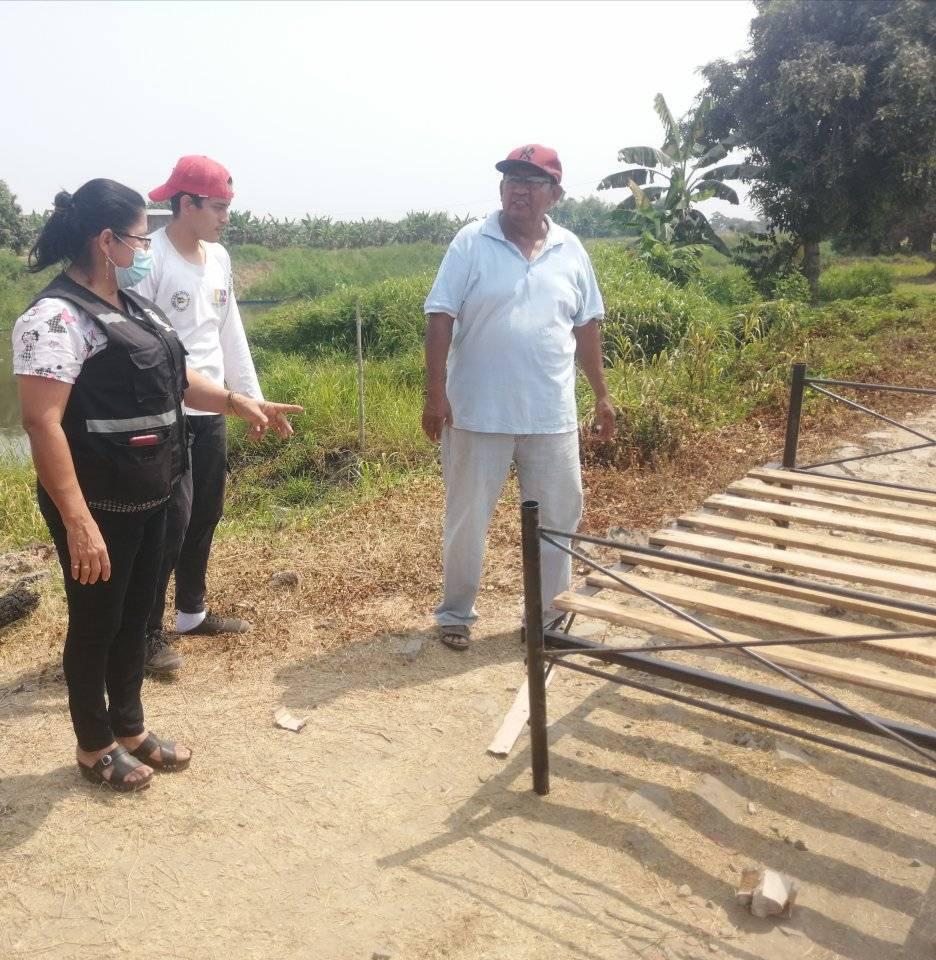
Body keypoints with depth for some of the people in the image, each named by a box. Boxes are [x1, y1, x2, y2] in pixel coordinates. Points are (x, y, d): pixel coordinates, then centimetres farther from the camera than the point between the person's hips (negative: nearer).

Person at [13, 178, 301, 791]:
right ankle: (94, 746, 29)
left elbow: (175, 378, 21)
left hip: (148, 498, 9)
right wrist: (78, 521, -30)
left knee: (136, 615, 19)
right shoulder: (56, 318, -19)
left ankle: (130, 729, 36)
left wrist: (239, 403, 11)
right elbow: (41, 422, -25)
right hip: (99, 507, -8)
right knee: (96, 623, 9)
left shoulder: (133, 306, 10)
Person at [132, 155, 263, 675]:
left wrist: (251, 395, 15)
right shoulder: (149, 258, -13)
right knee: (173, 518, -6)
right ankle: (148, 632, 9)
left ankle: (191, 611, 32)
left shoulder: (219, 258, 10)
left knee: (206, 514, 14)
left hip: (210, 410, 8)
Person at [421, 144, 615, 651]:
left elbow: (586, 327, 12)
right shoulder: (471, 242, -5)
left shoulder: (570, 250, 6)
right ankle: (455, 612, 27)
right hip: (478, 413, -3)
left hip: (551, 415, 4)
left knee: (556, 519, 11)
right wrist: (435, 395, -14)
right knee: (466, 518, 9)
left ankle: (549, 615, 29)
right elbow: (440, 320, -8)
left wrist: (602, 395, 13)